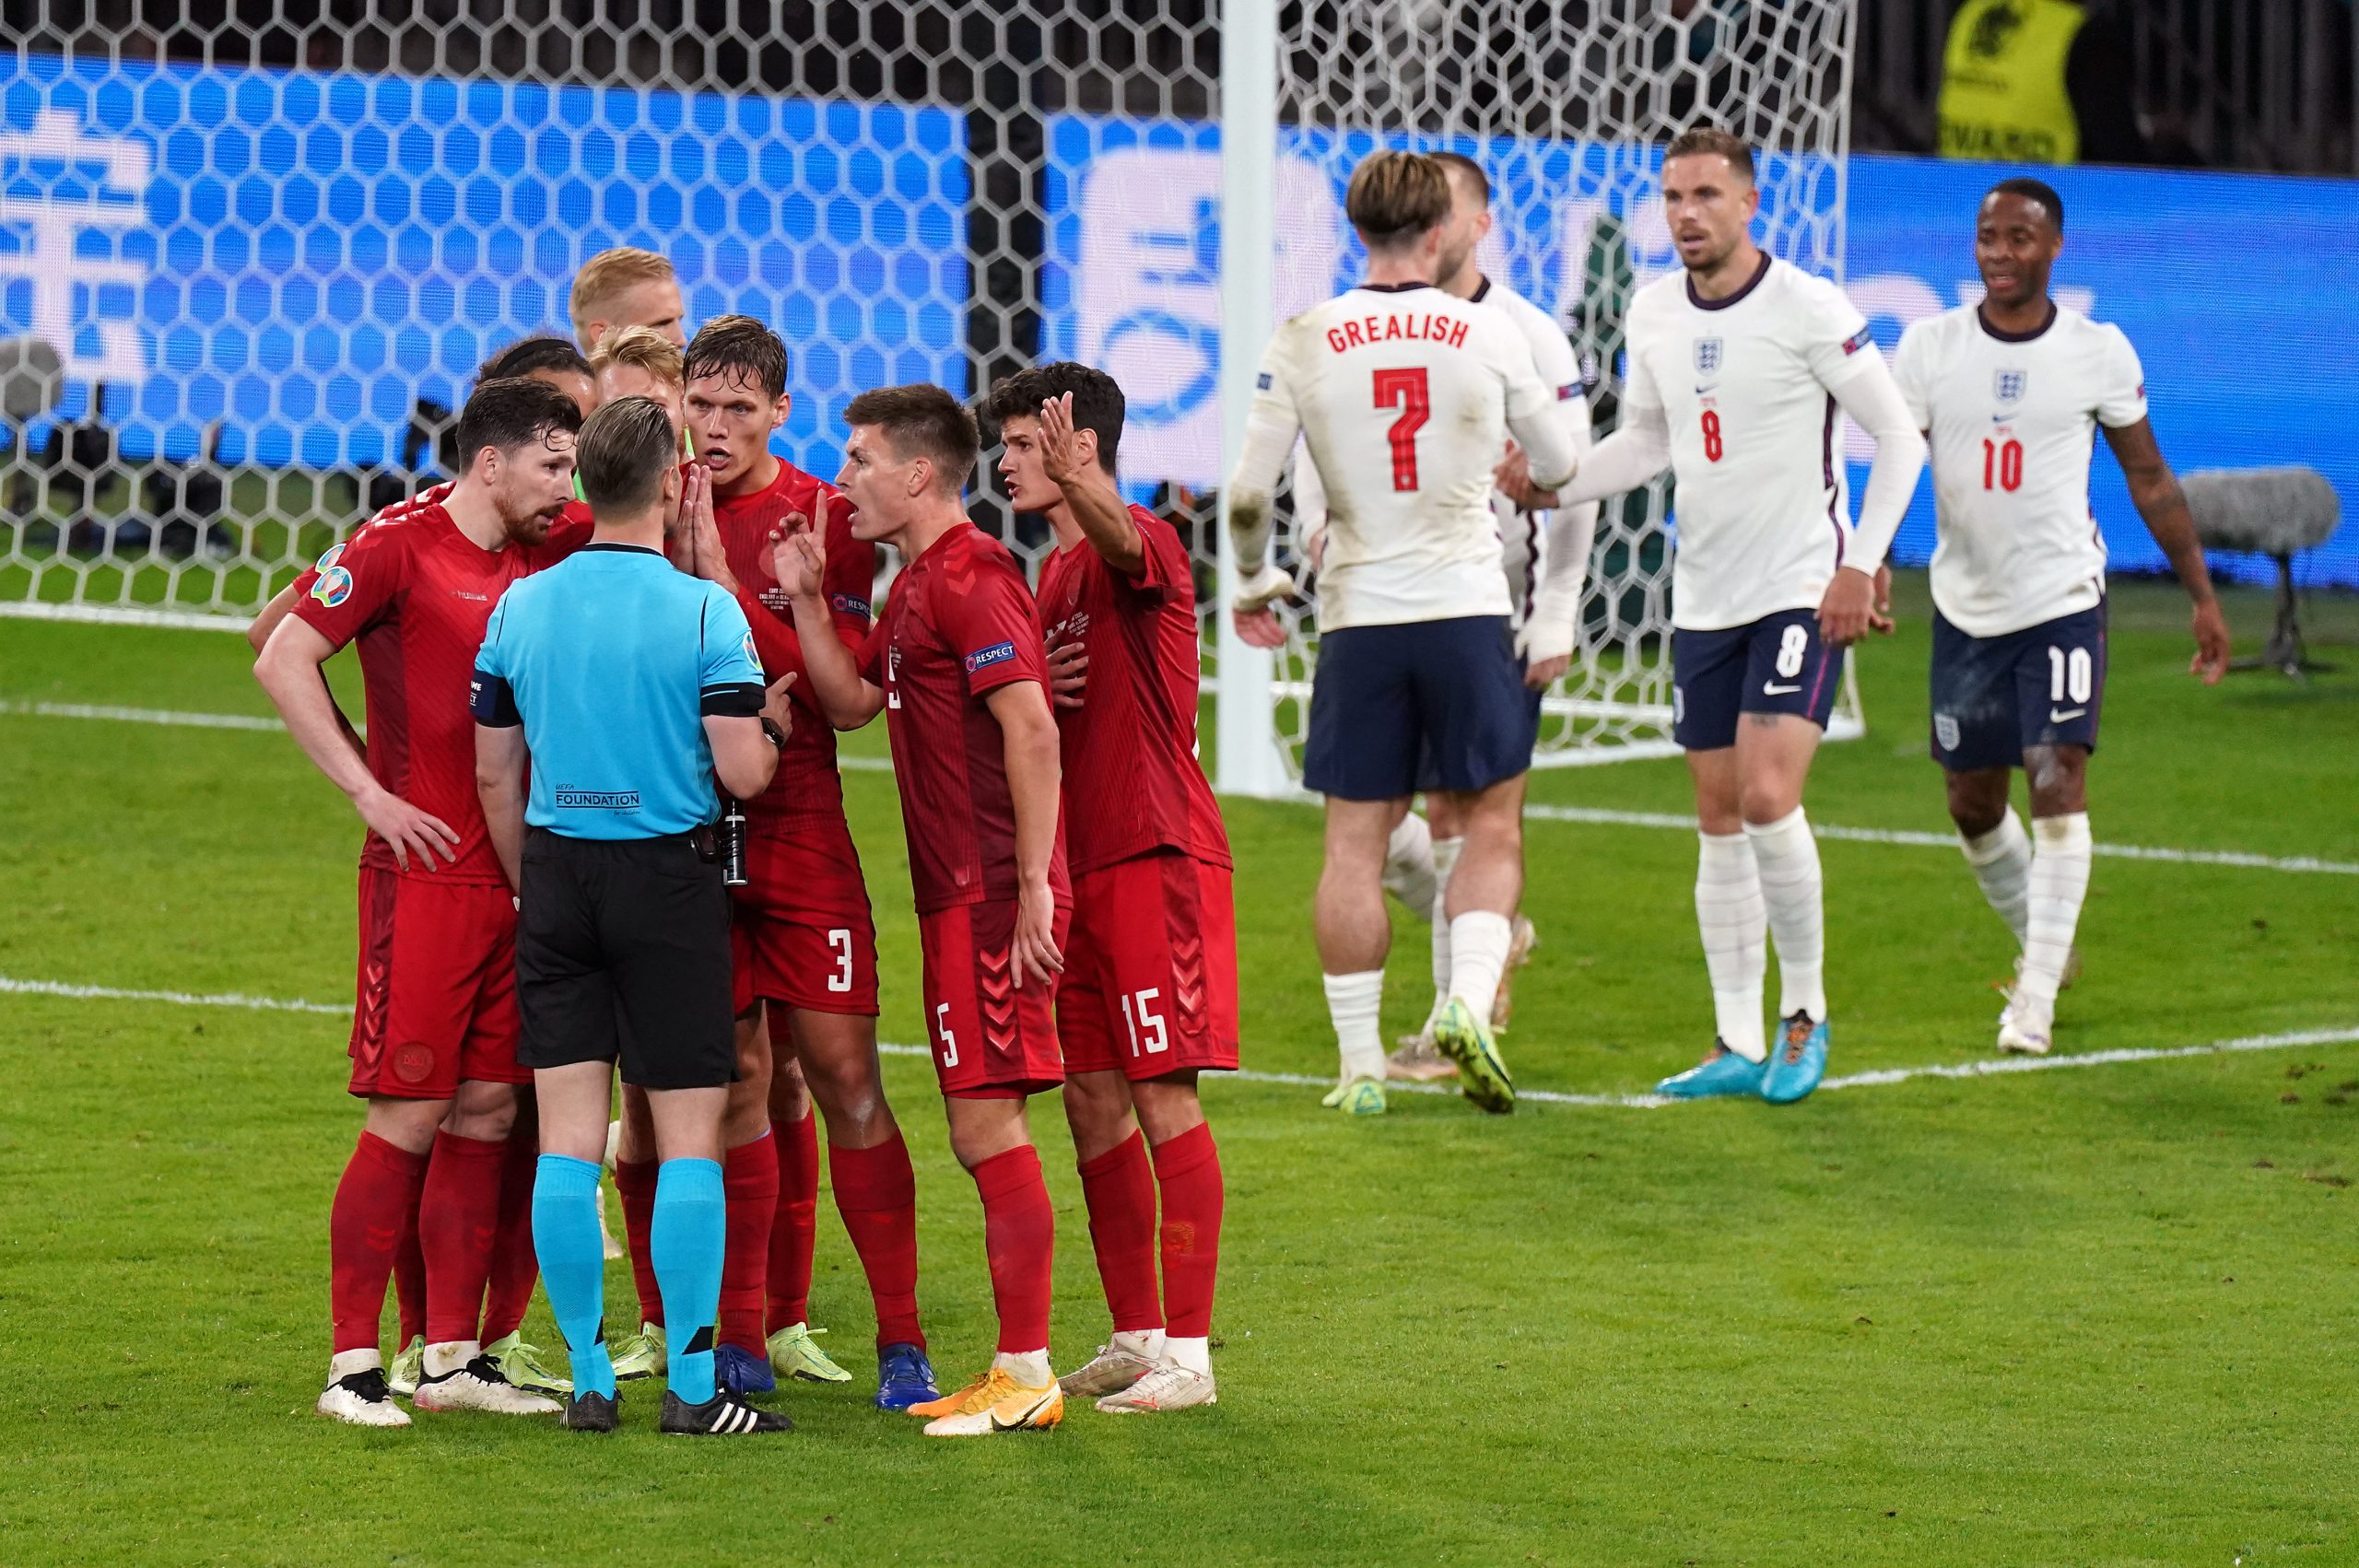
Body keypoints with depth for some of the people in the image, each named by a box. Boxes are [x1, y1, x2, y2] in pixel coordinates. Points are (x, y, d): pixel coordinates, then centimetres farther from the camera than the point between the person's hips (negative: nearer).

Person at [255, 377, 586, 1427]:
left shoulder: (544, 563, 12)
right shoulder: (399, 546, -8)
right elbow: (285, 659, -10)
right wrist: (370, 793, -12)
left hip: (518, 874, 7)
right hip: (426, 872, -7)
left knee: (487, 1112, 9)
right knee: (407, 1116, -6)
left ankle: (454, 1358, 15)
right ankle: (352, 1365, -1)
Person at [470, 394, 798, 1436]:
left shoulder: (520, 607, 3)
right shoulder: (704, 610, -11)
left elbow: (494, 773, 8)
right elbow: (742, 771, -13)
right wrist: (774, 723, 9)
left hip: (556, 875, 4)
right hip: (668, 879, -4)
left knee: (567, 1137, 5)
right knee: (688, 1135, 1)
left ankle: (590, 1378, 6)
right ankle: (692, 1385, 0)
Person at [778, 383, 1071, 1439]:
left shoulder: (969, 578, -14)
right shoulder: (917, 584, 18)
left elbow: (1033, 730, -20)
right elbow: (851, 703, 24)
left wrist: (1033, 885, -23)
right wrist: (806, 601, 13)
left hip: (993, 897, -10)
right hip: (958, 897, 10)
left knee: (989, 1122, -9)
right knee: (981, 1130, 11)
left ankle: (1026, 1378, -7)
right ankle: (1017, 1371, 15)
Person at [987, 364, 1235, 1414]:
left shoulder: (1143, 545, -9)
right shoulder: (1054, 572, 19)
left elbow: (1120, 539, -35)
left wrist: (1076, 482, -56)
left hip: (1154, 857, -9)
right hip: (1079, 864, 9)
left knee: (1164, 1098, -8)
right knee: (1094, 1102, 10)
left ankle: (1188, 1354, -7)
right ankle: (1135, 1338, 18)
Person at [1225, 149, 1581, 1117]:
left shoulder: (1303, 342, -2)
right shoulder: (1488, 336, -1)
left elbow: (1248, 495, -4)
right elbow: (1561, 467, 12)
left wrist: (1254, 582, 15)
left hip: (1359, 616, 1)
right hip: (1466, 605, 0)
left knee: (1355, 841, 5)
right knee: (1491, 826, 11)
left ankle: (1360, 1065, 6)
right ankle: (1468, 1002, -10)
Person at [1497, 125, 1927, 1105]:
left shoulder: (1808, 309, -11)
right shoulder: (1653, 315, 6)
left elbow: (1898, 437, -7)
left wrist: (1861, 565, -12)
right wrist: (1552, 485, 3)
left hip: (1802, 591, -6)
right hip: (1704, 598, 6)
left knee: (1768, 799, -16)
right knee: (1719, 816, 6)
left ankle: (1805, 1014, 1)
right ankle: (1739, 1045, 12)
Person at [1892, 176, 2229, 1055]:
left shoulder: (2099, 354, -3)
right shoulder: (1929, 347, -3)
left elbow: (2149, 479, 7)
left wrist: (2203, 597, 9)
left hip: (2063, 601, -2)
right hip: (1965, 608, 2)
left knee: (2058, 779, -16)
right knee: (1973, 803, 10)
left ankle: (2036, 997, -15)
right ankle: (2040, 939, 36)